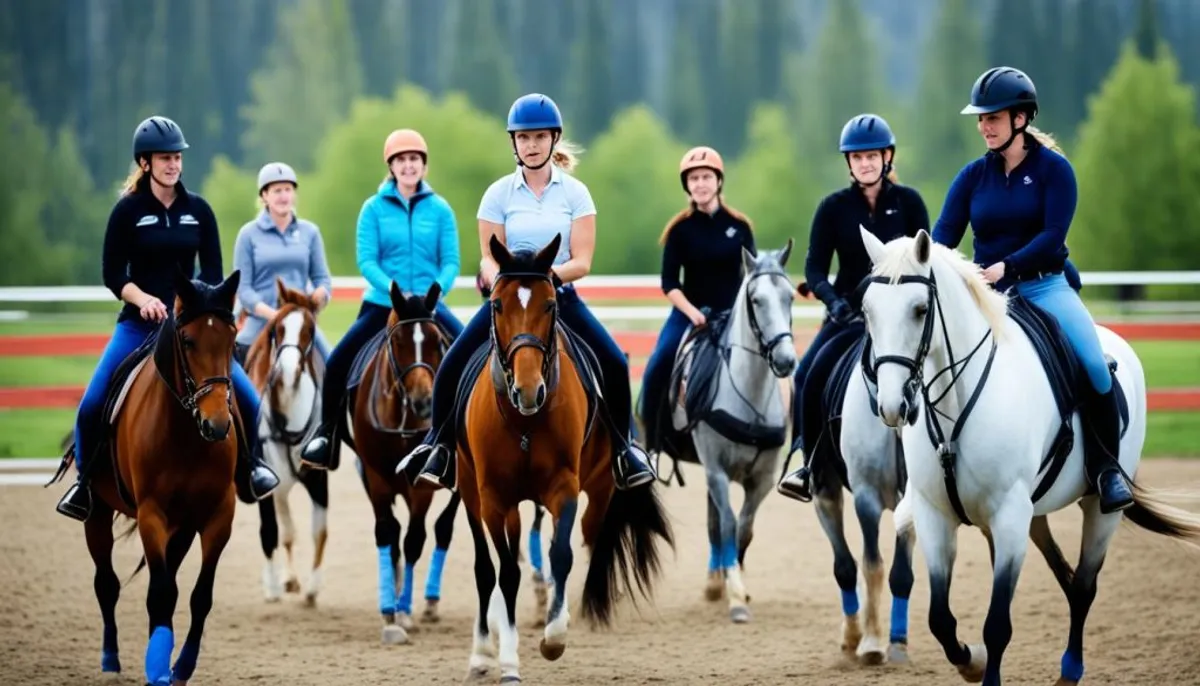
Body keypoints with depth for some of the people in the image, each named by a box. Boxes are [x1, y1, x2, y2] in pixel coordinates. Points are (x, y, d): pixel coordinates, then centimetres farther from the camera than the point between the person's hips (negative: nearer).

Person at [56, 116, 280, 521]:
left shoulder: (198, 210, 3)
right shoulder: (128, 210, -4)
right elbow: (112, 273, -4)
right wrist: (143, 299, -22)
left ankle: (247, 469, 19)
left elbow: (213, 271, 4)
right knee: (93, 406, -14)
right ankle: (86, 483, 8)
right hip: (139, 321, -2)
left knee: (246, 399, -8)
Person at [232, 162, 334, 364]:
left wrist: (321, 294, -15)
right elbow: (243, 287, -2)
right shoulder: (249, 234, 2)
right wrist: (270, 313, -19)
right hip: (259, 329, -2)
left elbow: (322, 279, 10)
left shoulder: (310, 232, 9)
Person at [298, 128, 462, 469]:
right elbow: (366, 261, -7)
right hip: (382, 304, 0)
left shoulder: (440, 209, 2)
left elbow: (450, 262, -1)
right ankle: (327, 432, 5)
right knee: (338, 363, -13)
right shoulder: (374, 208, 0)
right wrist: (395, 291, -22)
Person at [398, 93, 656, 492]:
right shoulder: (499, 194, 0)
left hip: (560, 295, 0)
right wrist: (499, 279, -24)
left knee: (614, 364, -18)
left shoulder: (575, 193, -1)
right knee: (452, 365, -17)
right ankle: (439, 444, 4)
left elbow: (582, 261, -6)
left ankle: (624, 448, 2)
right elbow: (489, 257, -1)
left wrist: (549, 273, -26)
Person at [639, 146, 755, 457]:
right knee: (657, 370, -21)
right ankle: (652, 443, -10)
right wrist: (692, 312, -19)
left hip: (732, 314, 1)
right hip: (688, 313, -1)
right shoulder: (680, 229, -1)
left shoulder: (739, 226, 3)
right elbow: (669, 283, -5)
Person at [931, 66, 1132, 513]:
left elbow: (1052, 234, -15)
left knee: (1095, 364, -23)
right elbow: (944, 233, -3)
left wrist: (1006, 267, -27)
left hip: (1045, 286, -3)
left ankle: (1106, 468, -9)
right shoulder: (973, 175, 5)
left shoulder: (1054, 169, -4)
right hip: (986, 292, 3)